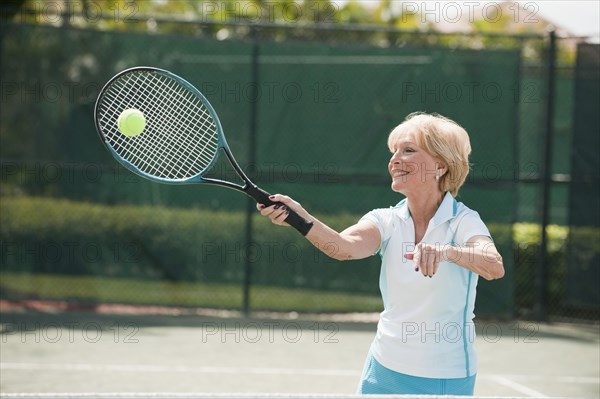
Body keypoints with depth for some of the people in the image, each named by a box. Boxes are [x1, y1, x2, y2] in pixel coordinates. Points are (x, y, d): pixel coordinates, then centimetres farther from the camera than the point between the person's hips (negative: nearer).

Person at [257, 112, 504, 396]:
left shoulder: (464, 221, -11)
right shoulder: (386, 221, -1)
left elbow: (494, 267, -31)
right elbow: (347, 246, -23)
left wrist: (447, 252, -50)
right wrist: (300, 218, -41)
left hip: (446, 379, -3)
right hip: (385, 370, 3)